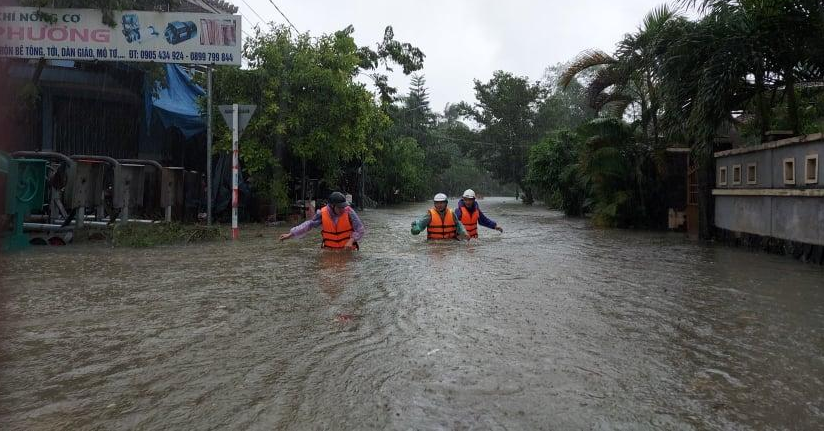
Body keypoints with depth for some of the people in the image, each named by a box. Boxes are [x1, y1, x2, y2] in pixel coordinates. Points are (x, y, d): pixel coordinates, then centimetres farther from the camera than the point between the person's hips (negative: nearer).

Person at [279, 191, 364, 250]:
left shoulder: (349, 212, -9)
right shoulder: (322, 214, -5)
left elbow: (360, 230, -4)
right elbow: (309, 224, 2)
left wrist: (351, 240, -18)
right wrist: (290, 234, 0)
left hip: (347, 249, -1)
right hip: (329, 250, 2)